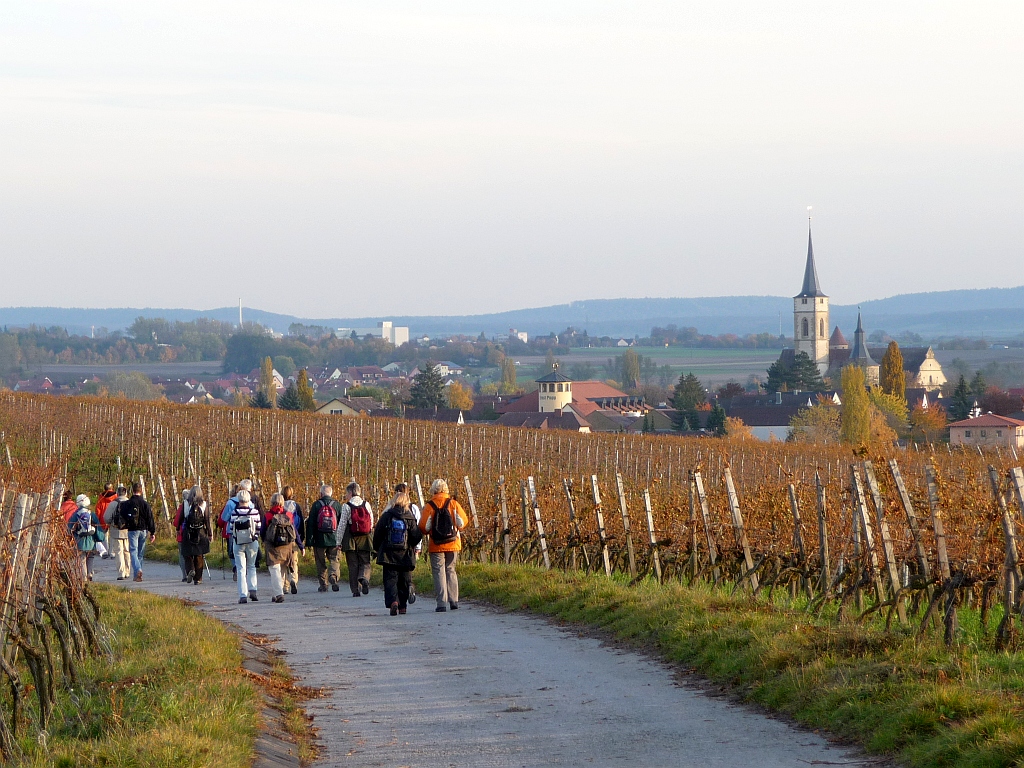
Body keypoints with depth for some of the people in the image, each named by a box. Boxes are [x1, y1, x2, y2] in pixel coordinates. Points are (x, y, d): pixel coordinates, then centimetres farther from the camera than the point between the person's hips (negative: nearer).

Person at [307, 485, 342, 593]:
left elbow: (310, 524, -3)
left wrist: (309, 541, 0)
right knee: (334, 560, 8)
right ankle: (334, 576, -18)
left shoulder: (316, 505, -2)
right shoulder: (337, 505, 2)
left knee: (321, 562, 9)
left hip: (320, 539, -1)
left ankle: (323, 584, 9)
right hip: (334, 539, 1)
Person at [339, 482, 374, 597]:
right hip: (365, 539, 2)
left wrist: (339, 541, 1)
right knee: (365, 563, 9)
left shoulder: (346, 506, -6)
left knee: (353, 565, 5)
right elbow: (371, 522, 8)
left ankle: (355, 590, 1)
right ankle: (364, 578, -21)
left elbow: (342, 525, -6)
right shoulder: (366, 504, 3)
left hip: (351, 540, -2)